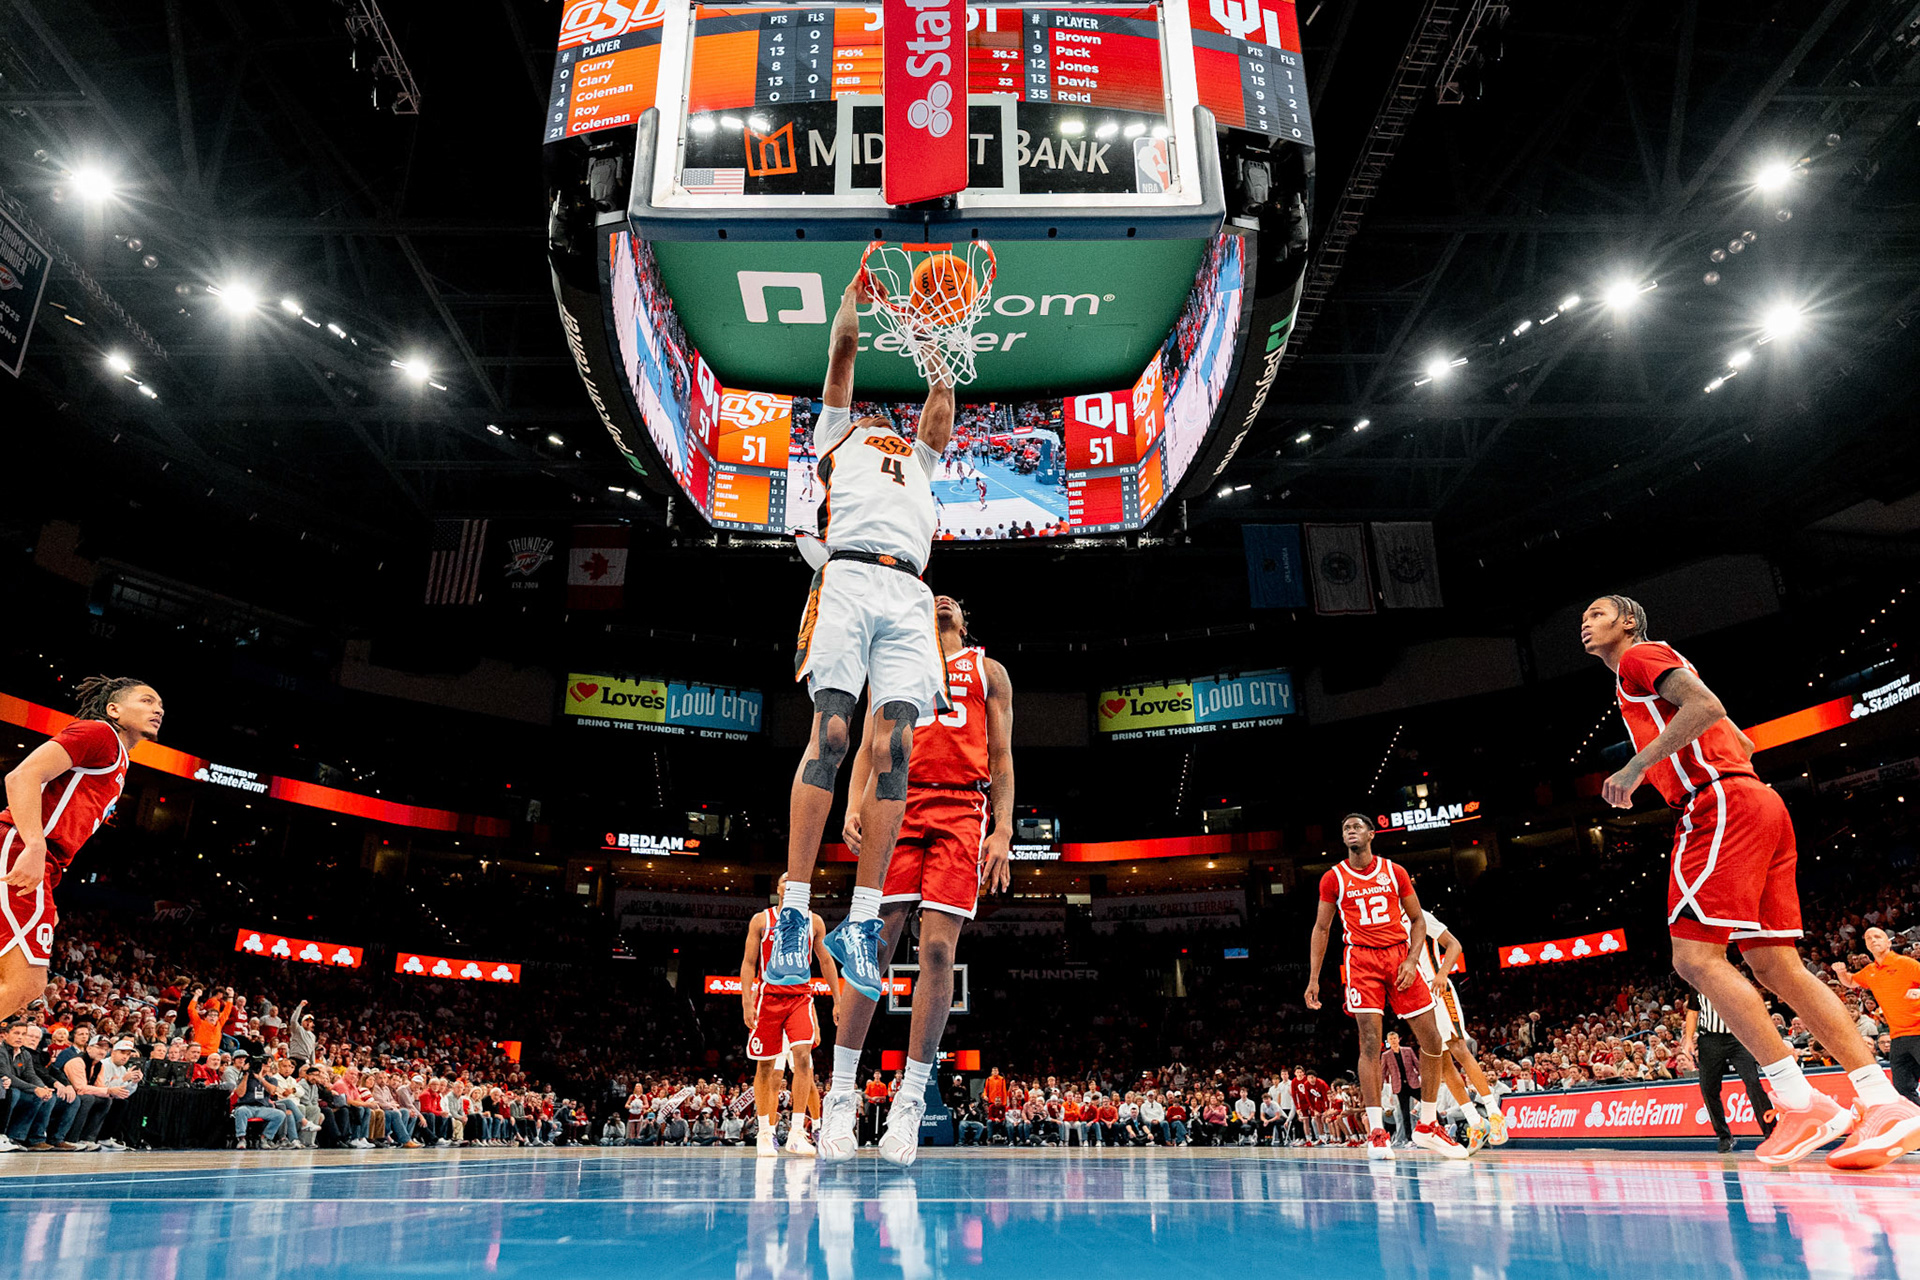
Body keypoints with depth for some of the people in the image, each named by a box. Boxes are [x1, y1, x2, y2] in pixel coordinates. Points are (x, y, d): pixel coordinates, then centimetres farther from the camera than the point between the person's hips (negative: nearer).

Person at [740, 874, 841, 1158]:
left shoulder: (814, 921, 7)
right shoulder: (761, 920, 3)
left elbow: (826, 961, 12)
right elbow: (749, 962, 2)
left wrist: (838, 1000, 8)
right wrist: (746, 1001, -7)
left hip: (800, 997, 1)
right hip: (768, 997, 0)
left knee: (803, 1057, -16)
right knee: (765, 1066, 4)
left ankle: (796, 1134, -12)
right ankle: (765, 1133, 17)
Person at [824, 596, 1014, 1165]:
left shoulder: (988, 671, 22)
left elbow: (1001, 759, 14)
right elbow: (869, 748, 17)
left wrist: (1002, 831, 1)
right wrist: (855, 806, -2)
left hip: (962, 809, 0)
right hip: (897, 805, 1)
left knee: (938, 947, -10)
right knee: (874, 943, -9)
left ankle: (910, 1104, -5)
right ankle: (840, 1096, -2)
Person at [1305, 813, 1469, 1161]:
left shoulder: (1395, 872, 6)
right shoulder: (1333, 878, 3)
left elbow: (1418, 920, 10)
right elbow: (1321, 928, 10)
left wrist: (1412, 960, -6)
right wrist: (1313, 978, 5)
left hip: (1399, 956, 2)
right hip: (1362, 960, -2)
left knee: (1432, 1040, 0)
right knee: (1370, 1042, -12)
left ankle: (1427, 1128, 16)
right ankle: (1376, 1132, -8)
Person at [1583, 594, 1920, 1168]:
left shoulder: (1639, 656, 2)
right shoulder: (1664, 669, 30)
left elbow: (1706, 706, -16)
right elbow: (1743, 744, 30)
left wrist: (1637, 766, -17)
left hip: (1720, 807, -10)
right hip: (1760, 804, 10)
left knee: (1696, 958, -14)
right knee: (1776, 965, 5)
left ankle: (1802, 1104, -17)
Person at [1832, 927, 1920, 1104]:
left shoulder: (1905, 963, -5)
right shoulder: (1869, 972, 14)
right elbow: (1850, 982, 32)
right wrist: (1841, 972, 11)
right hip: (1897, 1037, 6)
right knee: (1902, 1090, 3)